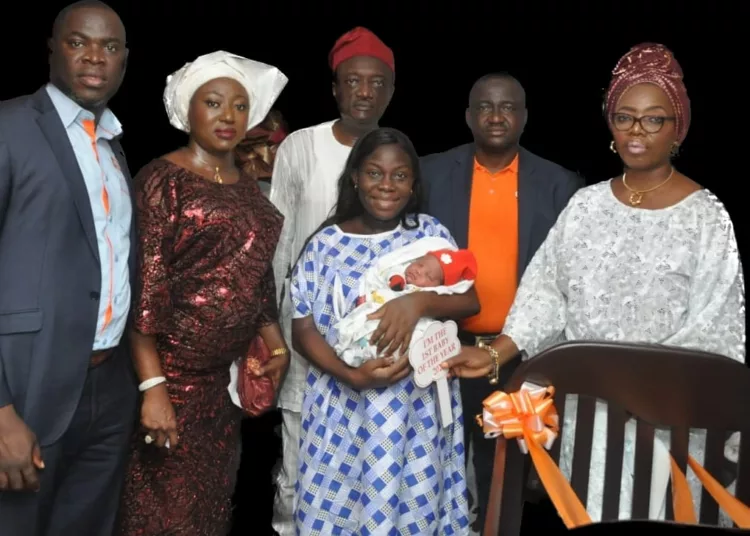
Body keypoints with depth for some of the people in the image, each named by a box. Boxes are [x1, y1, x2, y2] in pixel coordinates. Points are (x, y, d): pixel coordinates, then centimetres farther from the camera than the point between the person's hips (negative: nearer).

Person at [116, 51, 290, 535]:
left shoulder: (248, 187, 12)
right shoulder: (162, 180, -9)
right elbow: (142, 287, -16)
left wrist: (277, 346, 14)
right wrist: (152, 386, -21)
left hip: (225, 376, 7)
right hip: (172, 371, -7)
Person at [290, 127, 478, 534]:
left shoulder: (429, 233, 2)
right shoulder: (325, 244, -2)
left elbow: (470, 300, -4)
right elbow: (303, 331, -2)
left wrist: (419, 302, -24)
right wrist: (352, 376, -18)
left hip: (417, 408, 1)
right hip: (344, 410, 0)